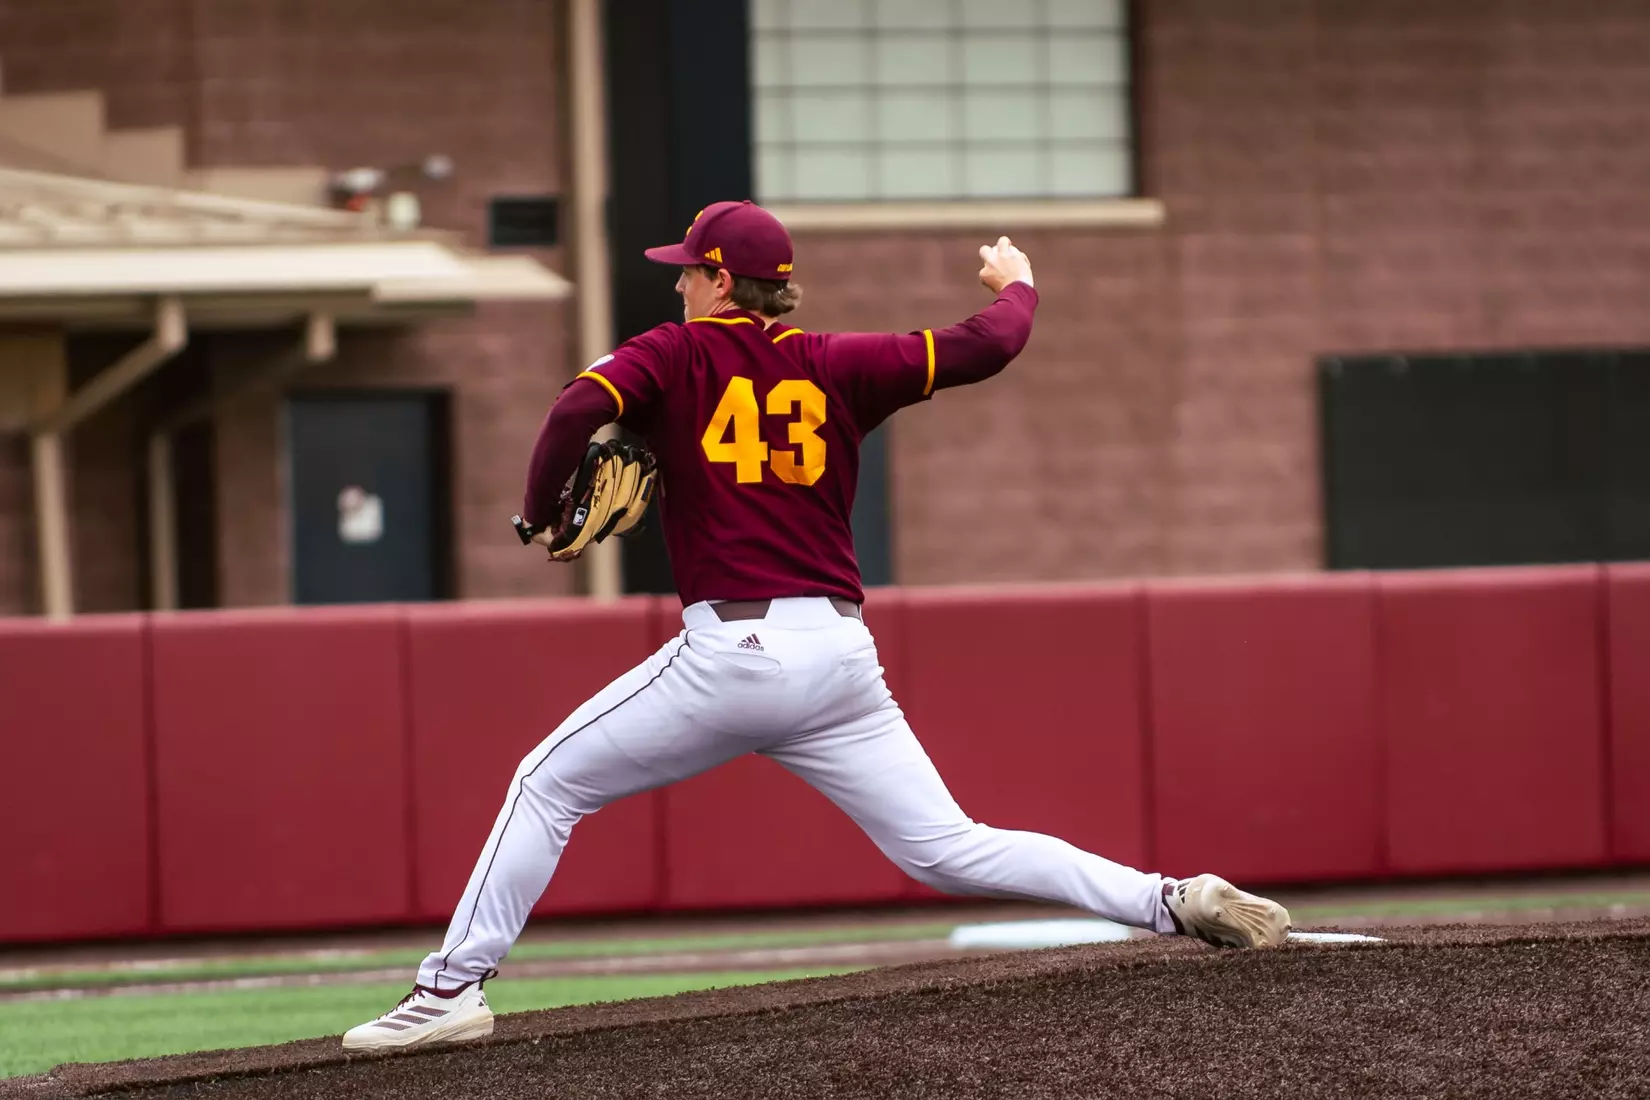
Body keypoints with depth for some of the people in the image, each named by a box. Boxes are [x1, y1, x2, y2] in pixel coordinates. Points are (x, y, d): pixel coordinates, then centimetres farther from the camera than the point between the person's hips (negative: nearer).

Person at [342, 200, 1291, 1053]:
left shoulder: (675, 355, 3)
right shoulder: (834, 364, 11)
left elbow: (577, 411, -14)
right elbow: (988, 347, 8)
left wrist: (542, 518, 2)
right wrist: (1015, 284, 31)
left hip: (730, 651, -4)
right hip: (840, 656, 4)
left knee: (547, 786, 9)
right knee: (946, 849, 5)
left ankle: (454, 988, 0)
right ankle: (1177, 901, -8)